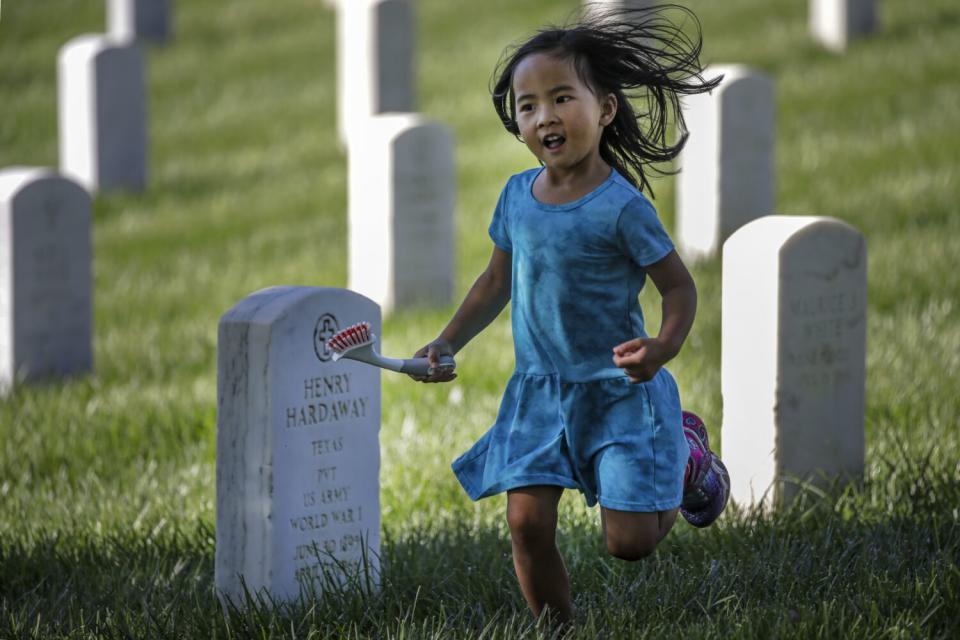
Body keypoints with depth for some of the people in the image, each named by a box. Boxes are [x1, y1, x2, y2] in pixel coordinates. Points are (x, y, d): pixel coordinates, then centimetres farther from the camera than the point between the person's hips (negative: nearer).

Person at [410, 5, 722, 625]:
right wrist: (445, 346, 14)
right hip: (540, 390, 5)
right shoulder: (517, 196, 2)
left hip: (617, 391, -5)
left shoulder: (621, 206, -17)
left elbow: (679, 284, -11)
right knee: (528, 522, -7)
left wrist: (664, 346, -29)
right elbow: (497, 283, 17)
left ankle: (681, 467, 26)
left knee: (629, 540, -6)